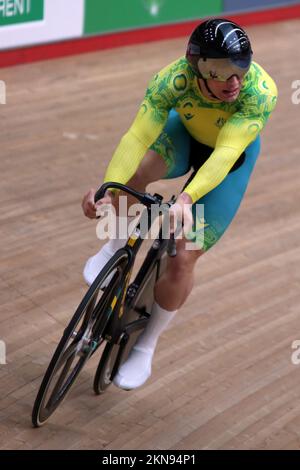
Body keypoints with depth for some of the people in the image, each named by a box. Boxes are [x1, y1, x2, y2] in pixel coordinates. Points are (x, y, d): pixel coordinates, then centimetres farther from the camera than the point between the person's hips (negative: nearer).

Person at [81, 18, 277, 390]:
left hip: (233, 158, -1)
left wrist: (187, 199, -65)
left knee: (183, 258, -8)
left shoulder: (261, 92, -40)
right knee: (136, 168, -34)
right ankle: (117, 244, -3)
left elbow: (225, 153, -49)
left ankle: (146, 346, 17)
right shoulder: (173, 80, -35)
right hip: (184, 135, 1)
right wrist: (108, 188, -60)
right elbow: (137, 137, -43)